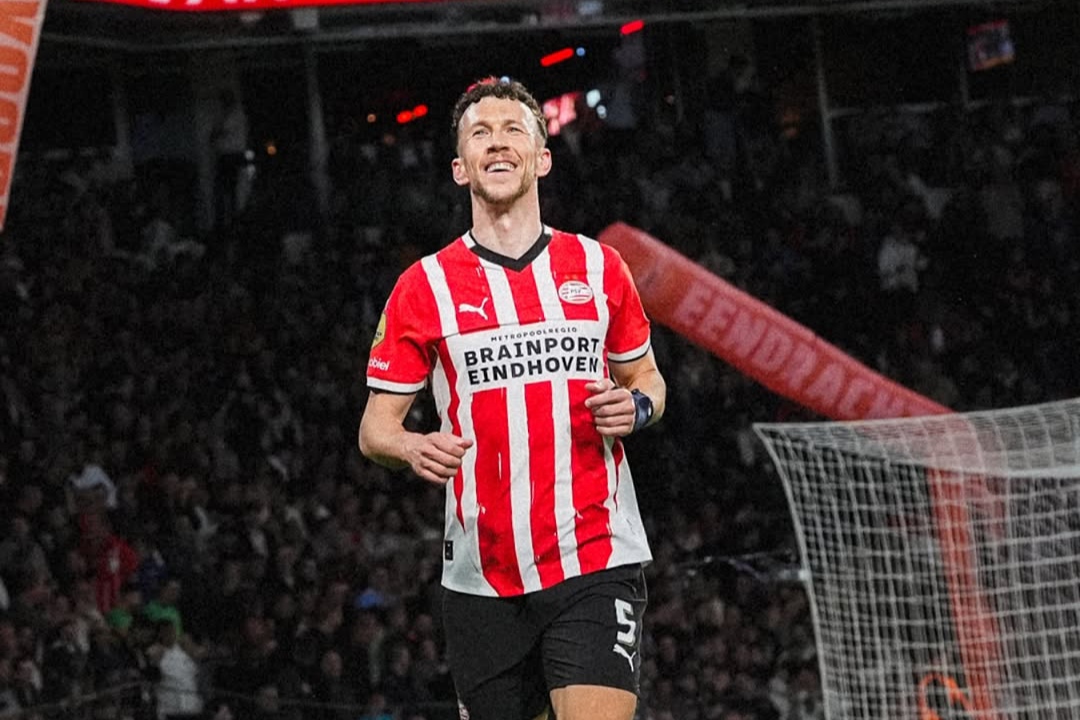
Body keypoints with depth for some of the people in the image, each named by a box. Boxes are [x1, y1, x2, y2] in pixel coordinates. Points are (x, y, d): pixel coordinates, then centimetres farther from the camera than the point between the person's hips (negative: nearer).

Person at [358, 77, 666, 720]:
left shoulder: (599, 267, 8)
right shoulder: (424, 287, 4)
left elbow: (648, 377, 21)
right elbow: (376, 426, 6)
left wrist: (637, 407, -2)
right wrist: (414, 448, -17)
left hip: (597, 564, 0)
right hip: (483, 580, 0)